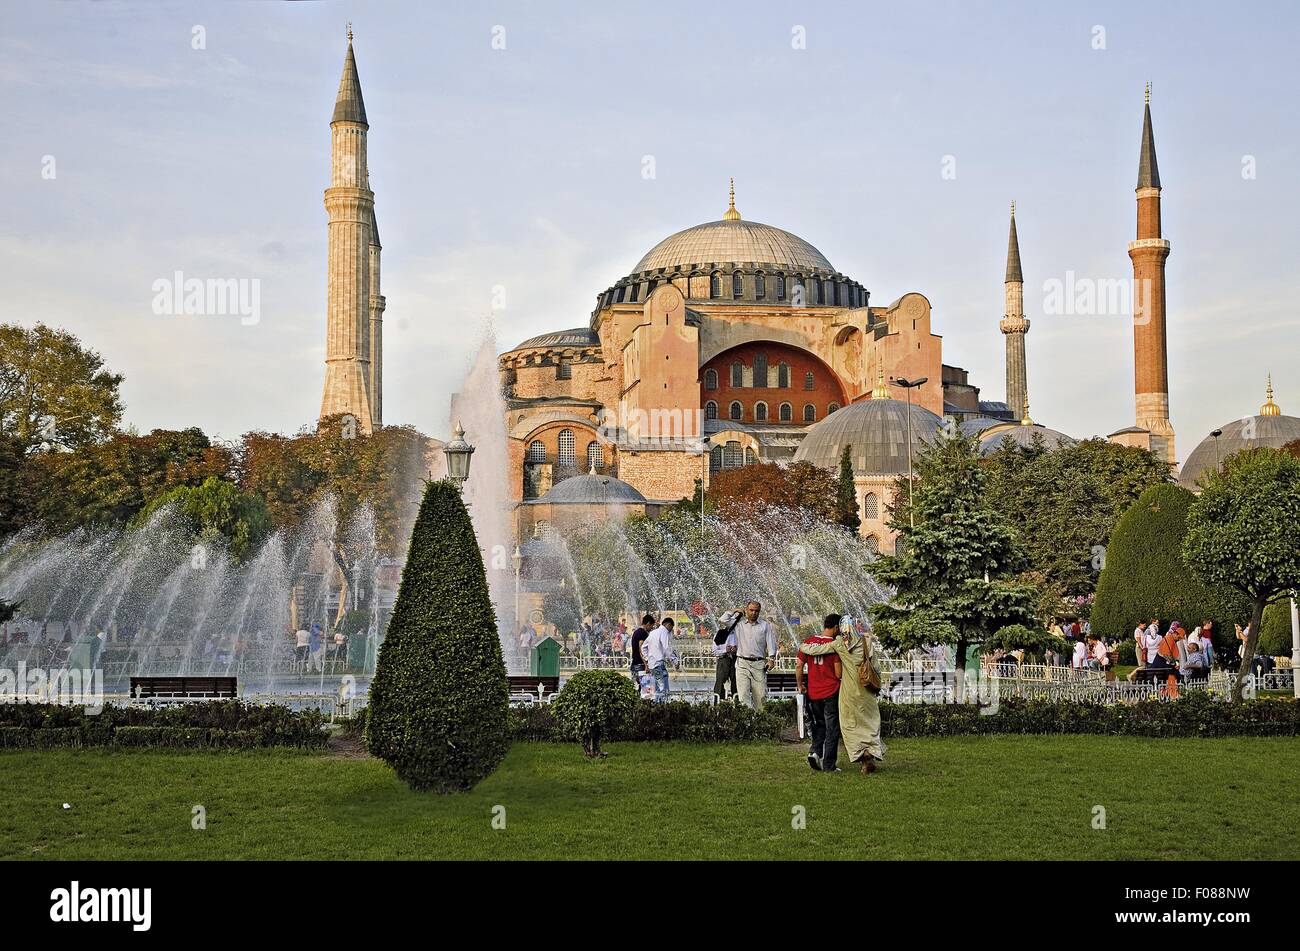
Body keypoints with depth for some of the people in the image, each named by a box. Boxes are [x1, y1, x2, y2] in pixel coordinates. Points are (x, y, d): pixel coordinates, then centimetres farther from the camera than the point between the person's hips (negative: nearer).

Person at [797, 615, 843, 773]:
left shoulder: (808, 641, 2)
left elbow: (799, 665, 2)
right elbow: (839, 673, -12)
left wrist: (800, 685, 13)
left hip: (813, 693, 4)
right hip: (831, 692, -4)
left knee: (819, 725, 22)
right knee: (832, 729, 5)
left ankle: (815, 751, 2)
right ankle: (829, 765, 5)